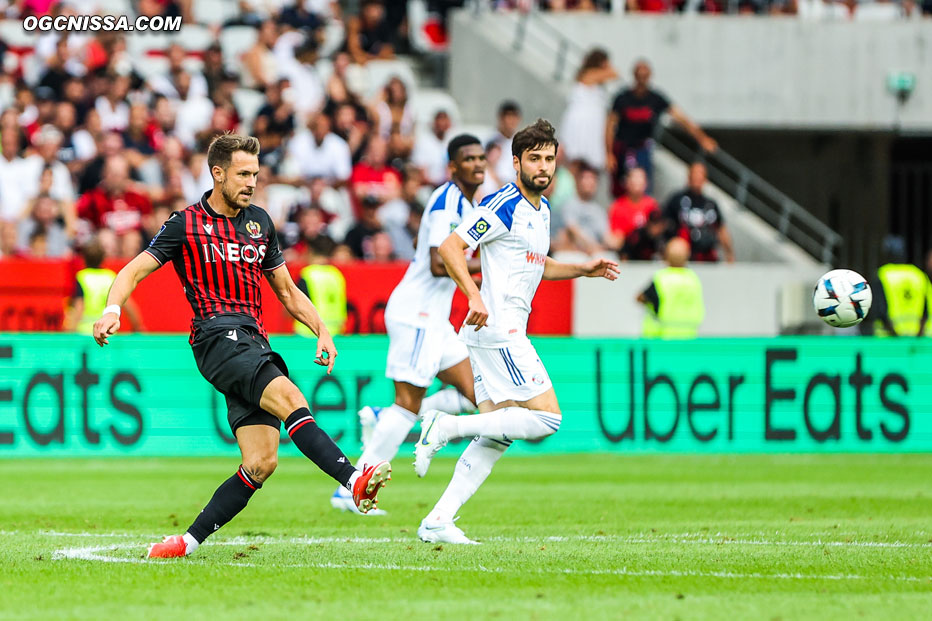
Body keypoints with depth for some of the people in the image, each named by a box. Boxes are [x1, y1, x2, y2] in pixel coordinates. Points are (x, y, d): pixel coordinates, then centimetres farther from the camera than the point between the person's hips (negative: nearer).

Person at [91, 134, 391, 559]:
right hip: (217, 336, -6)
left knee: (262, 462, -7)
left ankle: (190, 540, 0)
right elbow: (133, 272, 2)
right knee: (288, 396, -30)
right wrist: (112, 310, -18)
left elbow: (286, 290, 27)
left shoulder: (259, 222, 19)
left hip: (254, 344, 6)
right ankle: (355, 482, -41)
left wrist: (321, 330, 12)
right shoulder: (186, 224, 4)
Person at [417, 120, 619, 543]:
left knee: (496, 436, 5)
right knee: (546, 418, -13)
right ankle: (445, 428, -11)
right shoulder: (503, 206, -11)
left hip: (507, 331, 10)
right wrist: (474, 296, -29)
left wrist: (582, 269, 21)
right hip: (496, 329, -10)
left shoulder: (542, 210, 18)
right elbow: (450, 247, -17)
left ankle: (437, 522, 3)